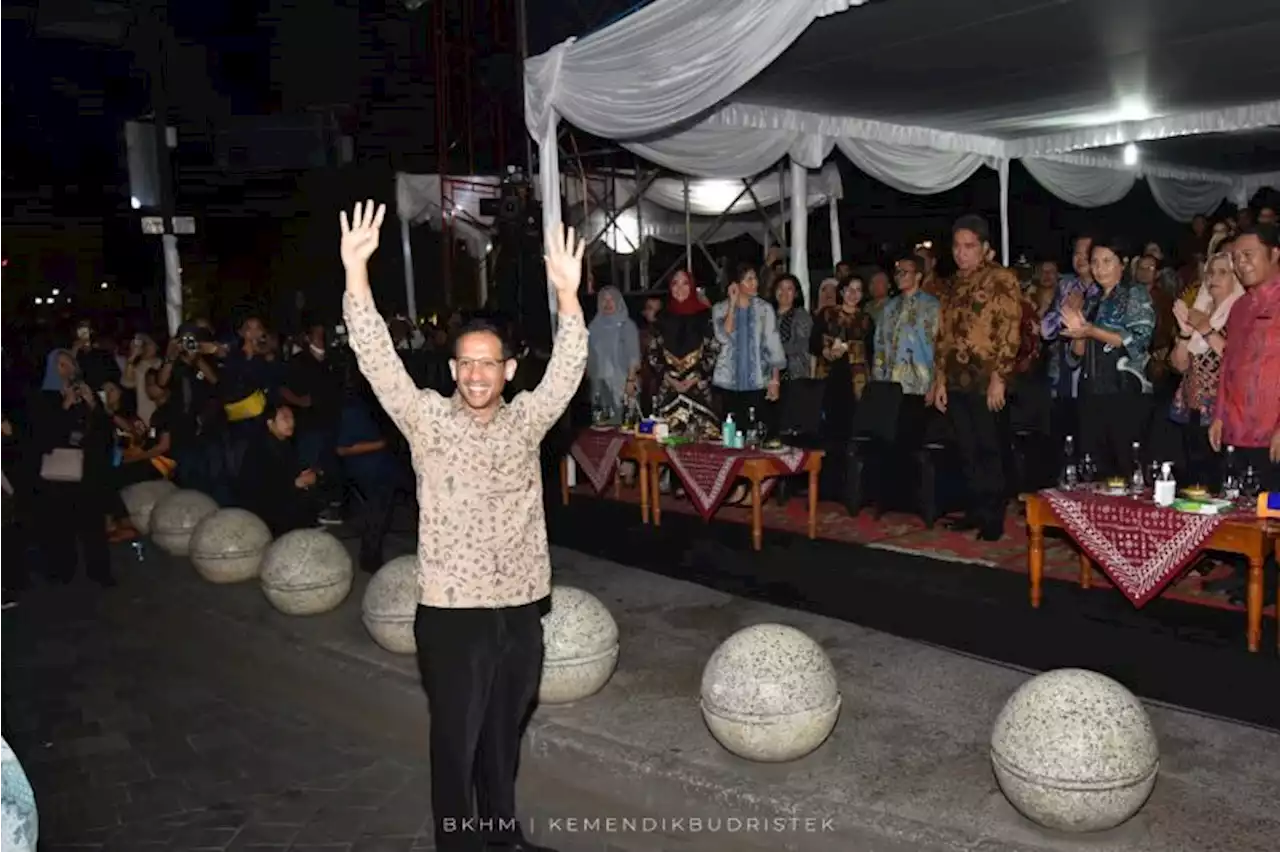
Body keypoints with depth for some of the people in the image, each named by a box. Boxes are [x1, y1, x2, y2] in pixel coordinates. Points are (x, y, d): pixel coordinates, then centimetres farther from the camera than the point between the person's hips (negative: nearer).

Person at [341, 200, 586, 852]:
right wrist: (356, 273, -28)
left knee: (505, 733, 20)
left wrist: (568, 295, -26)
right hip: (453, 610, -3)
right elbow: (377, 359, -16)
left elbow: (566, 370, -10)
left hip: (521, 606, 3)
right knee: (457, 739, 10)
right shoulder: (426, 418, -5)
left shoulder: (526, 419, 3)